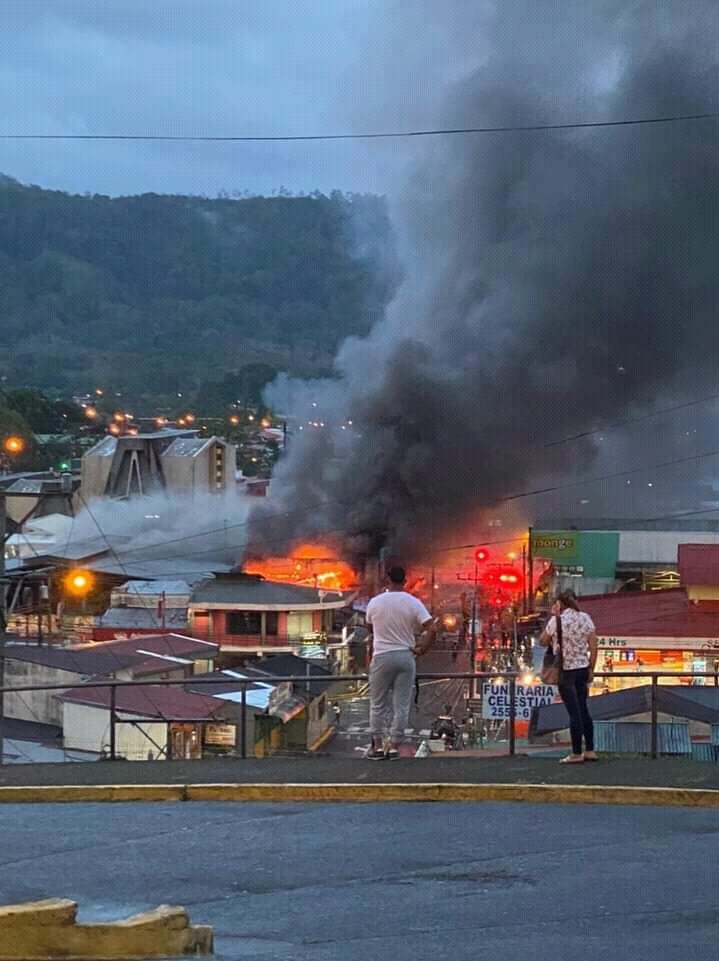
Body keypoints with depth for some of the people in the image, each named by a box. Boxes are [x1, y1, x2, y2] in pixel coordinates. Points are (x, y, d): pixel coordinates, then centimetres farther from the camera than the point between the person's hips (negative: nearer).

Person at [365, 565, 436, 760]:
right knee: (401, 705, 6)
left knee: (378, 703, 9)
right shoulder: (413, 603, -5)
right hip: (405, 656, 1)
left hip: (382, 656, -1)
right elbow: (432, 629, -12)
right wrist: (421, 649, -1)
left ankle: (377, 745, 7)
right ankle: (394, 745, 4)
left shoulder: (375, 603, -3)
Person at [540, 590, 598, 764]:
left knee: (574, 712, -1)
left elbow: (543, 642, 2)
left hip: (565, 670, -4)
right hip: (583, 669, 4)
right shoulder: (586, 618, 1)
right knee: (583, 709, 15)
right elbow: (593, 647, 2)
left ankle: (576, 754, 3)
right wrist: (591, 670, 11)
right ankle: (590, 750, 19)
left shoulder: (556, 621, -12)